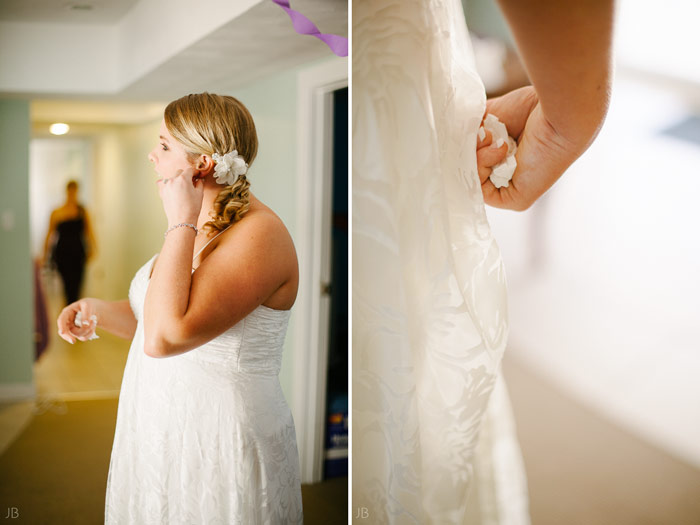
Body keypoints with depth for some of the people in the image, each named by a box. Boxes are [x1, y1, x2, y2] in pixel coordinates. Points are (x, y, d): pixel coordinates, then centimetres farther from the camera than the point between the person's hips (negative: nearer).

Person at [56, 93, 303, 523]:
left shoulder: (258, 234, -23)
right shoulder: (201, 227, 8)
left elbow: (163, 337, -32)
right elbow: (157, 320, 19)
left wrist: (181, 222, -27)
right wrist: (97, 310, 2)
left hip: (221, 450, -9)